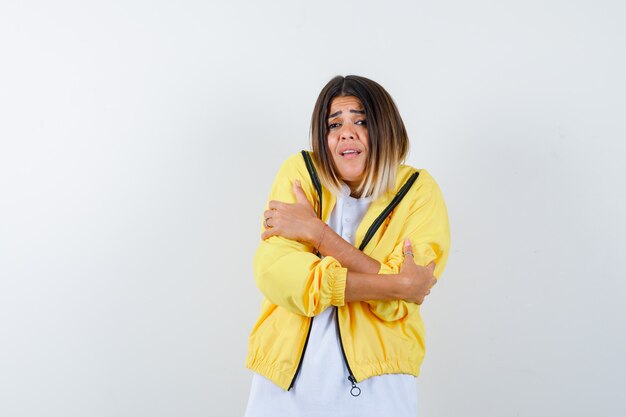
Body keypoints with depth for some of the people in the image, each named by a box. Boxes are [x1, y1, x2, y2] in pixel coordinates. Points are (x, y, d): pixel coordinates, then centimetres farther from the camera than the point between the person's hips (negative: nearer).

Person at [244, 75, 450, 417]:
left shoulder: (418, 192, -6)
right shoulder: (300, 172, -4)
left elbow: (395, 303, -16)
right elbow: (274, 272, -18)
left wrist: (316, 232, -19)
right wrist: (398, 284, -21)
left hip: (375, 383, -1)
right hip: (285, 377, 1)